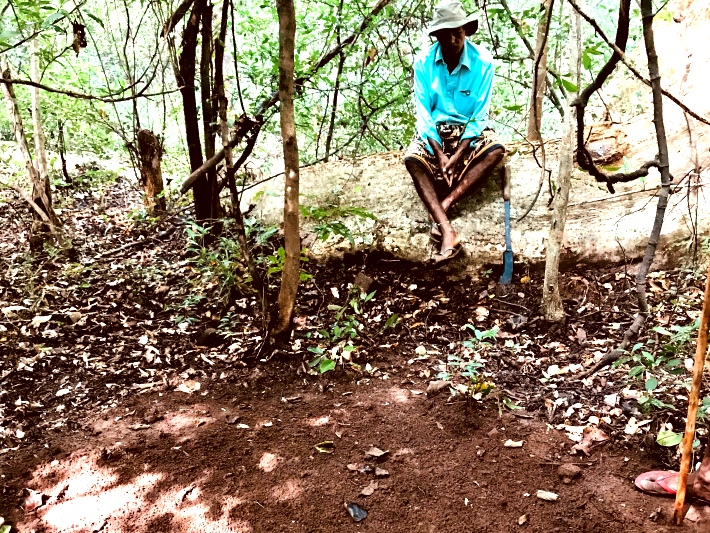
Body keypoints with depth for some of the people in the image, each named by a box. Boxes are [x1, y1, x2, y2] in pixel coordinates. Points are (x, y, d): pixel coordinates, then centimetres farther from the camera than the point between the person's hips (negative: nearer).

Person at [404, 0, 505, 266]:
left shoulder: (483, 61, -13)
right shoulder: (423, 62, -10)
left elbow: (479, 114, -13)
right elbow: (423, 112, -11)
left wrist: (457, 156, -22)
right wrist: (439, 154, -22)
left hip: (469, 129, 0)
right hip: (435, 129, 0)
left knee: (496, 150, -31)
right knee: (412, 159, -31)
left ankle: (444, 205, -30)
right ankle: (448, 232, -41)